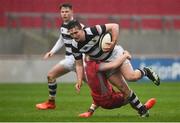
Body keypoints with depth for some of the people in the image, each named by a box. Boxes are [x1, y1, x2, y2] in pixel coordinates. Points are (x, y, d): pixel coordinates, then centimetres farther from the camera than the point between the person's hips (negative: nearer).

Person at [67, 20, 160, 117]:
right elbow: (79, 64, -1)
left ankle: (146, 71, 10)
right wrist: (79, 81, -12)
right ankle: (142, 110, 10)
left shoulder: (92, 31, -27)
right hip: (104, 63, 4)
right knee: (122, 87, -3)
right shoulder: (75, 46, -12)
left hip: (114, 53, -4)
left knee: (130, 76, -24)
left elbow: (114, 26, -21)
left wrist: (113, 43, -28)